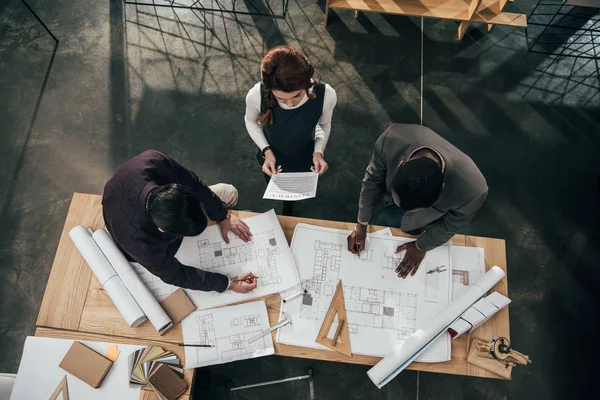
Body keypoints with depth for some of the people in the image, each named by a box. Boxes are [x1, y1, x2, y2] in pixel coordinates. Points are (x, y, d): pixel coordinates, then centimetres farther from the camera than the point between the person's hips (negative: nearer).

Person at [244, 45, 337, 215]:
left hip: (304, 159, 1)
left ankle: (287, 215, 69)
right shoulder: (256, 95, -38)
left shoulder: (326, 95, -37)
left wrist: (319, 151, -27)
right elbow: (251, 122, -12)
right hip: (271, 157, 0)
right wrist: (266, 150, -24)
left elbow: (324, 125, -12)